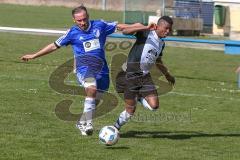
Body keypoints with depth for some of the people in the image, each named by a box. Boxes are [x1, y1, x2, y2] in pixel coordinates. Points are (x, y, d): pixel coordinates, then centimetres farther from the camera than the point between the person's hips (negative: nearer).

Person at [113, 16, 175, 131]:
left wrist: (167, 75, 38)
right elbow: (125, 31, -27)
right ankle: (116, 127, 22)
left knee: (154, 106, -9)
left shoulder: (161, 43, 11)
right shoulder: (145, 33, -11)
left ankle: (138, 98, 21)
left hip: (145, 76, 6)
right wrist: (146, 28, -35)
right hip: (131, 74, -6)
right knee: (130, 110, -2)